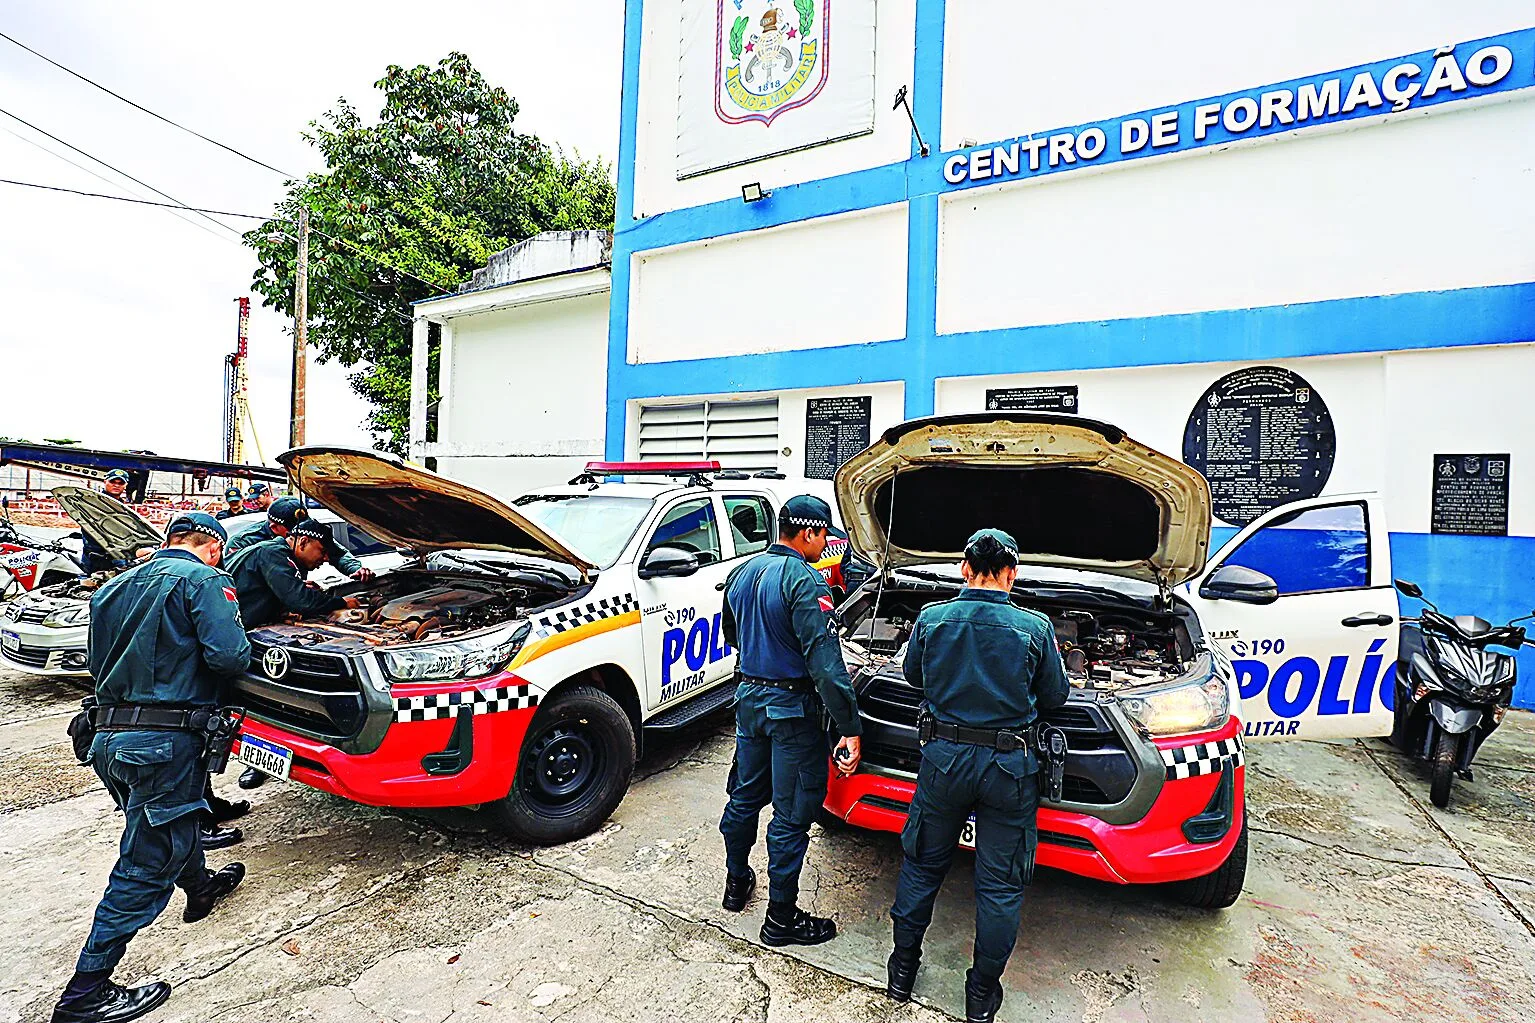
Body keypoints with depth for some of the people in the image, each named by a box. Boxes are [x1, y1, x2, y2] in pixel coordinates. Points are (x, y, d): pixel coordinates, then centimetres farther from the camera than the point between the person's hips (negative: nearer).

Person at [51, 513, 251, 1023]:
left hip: (110, 736, 9)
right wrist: (245, 651, 0)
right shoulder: (202, 580, -11)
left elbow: (101, 660, 21)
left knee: (171, 820, 31)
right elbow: (228, 655, -21)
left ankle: (200, 886, 52)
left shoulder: (116, 586, 15)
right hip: (165, 739, -9)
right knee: (145, 864, 2)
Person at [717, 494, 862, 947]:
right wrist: (850, 728, -24)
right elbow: (824, 660, -26)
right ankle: (781, 919, 20)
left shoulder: (742, 573, 6)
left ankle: (736, 882, 42)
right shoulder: (804, 581, -20)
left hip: (749, 698, 8)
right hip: (791, 706, -8)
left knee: (745, 795, 23)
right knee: (791, 813, 6)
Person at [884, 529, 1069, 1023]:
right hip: (1010, 766, -1)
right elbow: (1054, 696, 2)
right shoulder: (1035, 628, -12)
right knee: (1001, 884, 15)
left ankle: (902, 971, 34)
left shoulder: (931, 618, -8)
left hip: (943, 759, 2)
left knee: (921, 863, 19)